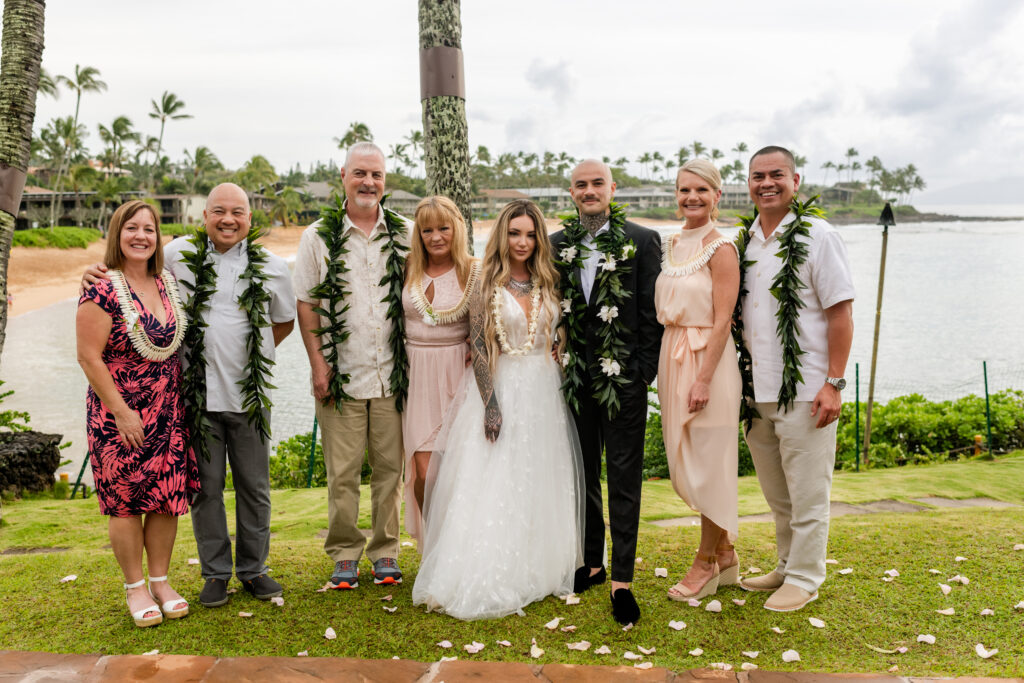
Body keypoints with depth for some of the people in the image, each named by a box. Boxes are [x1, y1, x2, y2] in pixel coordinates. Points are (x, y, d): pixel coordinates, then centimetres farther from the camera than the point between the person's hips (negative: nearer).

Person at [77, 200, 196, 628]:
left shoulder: (167, 283, 6)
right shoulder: (103, 291, -13)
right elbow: (89, 357, -13)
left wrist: (186, 398, 12)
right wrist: (121, 411, -15)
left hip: (169, 412, 5)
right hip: (120, 414, -5)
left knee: (167, 497, 9)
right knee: (126, 502, 4)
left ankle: (161, 580, 24)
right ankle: (135, 587, 20)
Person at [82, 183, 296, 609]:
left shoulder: (271, 267, 4)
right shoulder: (178, 255, 1)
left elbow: (285, 321, 19)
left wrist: (252, 353, 10)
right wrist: (99, 273, -2)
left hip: (250, 394, 1)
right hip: (197, 393, -1)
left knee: (254, 487, 10)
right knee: (205, 487, 7)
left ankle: (253, 568, 27)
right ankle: (215, 572, 23)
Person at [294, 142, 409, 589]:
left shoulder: (404, 235, 7)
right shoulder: (319, 237, 3)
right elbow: (306, 304, 3)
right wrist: (318, 363, -4)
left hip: (392, 374, 1)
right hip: (341, 374, -1)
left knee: (390, 466, 7)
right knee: (342, 470, 3)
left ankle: (385, 551, 21)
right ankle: (344, 553, 19)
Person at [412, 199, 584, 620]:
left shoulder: (547, 283, 8)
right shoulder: (488, 284, -4)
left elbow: (556, 338, 13)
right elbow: (478, 346, -9)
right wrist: (491, 403, -16)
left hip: (543, 391, 4)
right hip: (500, 389, -4)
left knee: (539, 485, 10)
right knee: (493, 486, -4)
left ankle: (536, 570, 23)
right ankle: (485, 581, 2)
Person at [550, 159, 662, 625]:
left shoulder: (642, 241, -2)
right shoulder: (557, 245, 8)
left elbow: (652, 312, -4)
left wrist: (646, 370, -8)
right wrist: (556, 360, 5)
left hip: (623, 378, -4)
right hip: (574, 378, 4)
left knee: (624, 479, 1)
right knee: (583, 473, 14)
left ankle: (621, 579, 8)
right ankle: (592, 561, 30)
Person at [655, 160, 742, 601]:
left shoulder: (721, 249, -10)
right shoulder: (670, 245, 11)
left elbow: (722, 319, -15)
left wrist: (704, 378, -19)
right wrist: (661, 366, 10)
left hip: (707, 358, -8)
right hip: (671, 355, 8)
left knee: (708, 462, 2)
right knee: (686, 463, 14)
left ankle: (707, 564, 17)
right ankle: (725, 556, 28)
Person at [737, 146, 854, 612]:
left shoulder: (816, 236, -7)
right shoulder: (744, 240, 10)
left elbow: (841, 312, -9)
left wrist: (834, 384, -14)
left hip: (804, 391, -6)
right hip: (756, 390, 6)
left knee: (806, 494, 3)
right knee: (775, 493, 17)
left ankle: (804, 579, 18)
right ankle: (786, 567, 33)